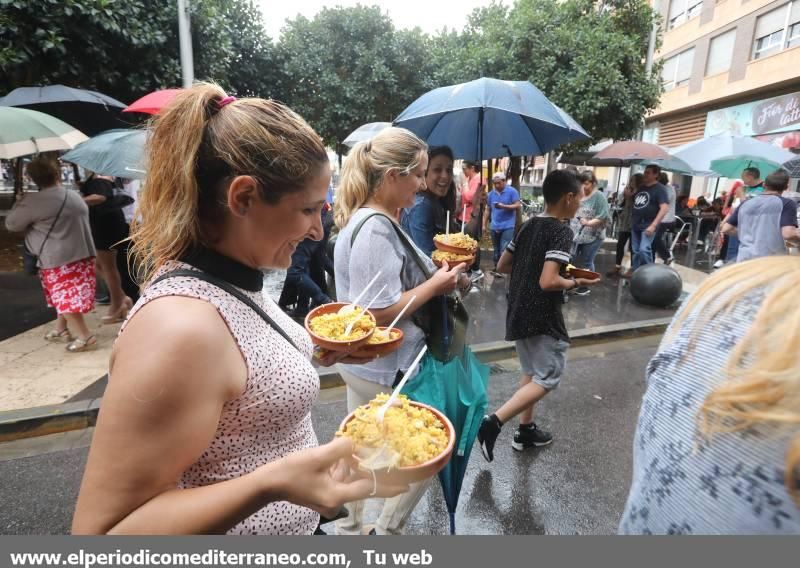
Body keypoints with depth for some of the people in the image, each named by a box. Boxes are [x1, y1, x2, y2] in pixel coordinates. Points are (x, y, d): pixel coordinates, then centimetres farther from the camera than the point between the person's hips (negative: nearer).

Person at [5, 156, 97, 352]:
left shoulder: (34, 201, -11)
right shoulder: (74, 195, 11)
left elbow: (12, 223, 2)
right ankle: (61, 329, 30)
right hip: (83, 254, 7)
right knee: (67, 297, 18)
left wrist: (19, 202, 18)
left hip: (58, 259, -7)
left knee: (65, 298, -1)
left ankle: (85, 336, -3)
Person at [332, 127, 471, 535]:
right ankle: (387, 531, 30)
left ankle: (349, 528, 44)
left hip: (361, 363, 10)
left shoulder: (364, 220, 7)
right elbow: (379, 314, -26)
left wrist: (436, 275, 6)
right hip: (386, 369, -10)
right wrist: (435, 285, -16)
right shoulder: (377, 228, -24)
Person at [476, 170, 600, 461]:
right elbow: (548, 282, -26)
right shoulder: (562, 231, -16)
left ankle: (526, 430, 31)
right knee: (548, 377, 3)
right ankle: (493, 422, -8)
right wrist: (575, 282, -8)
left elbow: (502, 265, 11)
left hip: (519, 312, 8)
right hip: (542, 317, -8)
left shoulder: (528, 225, 7)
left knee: (531, 372, 21)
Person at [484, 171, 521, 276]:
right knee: (496, 249, 14)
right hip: (495, 226, 5)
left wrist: (504, 206, -20)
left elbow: (518, 205, -8)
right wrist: (484, 224, 10)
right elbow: (487, 210, 13)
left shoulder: (512, 191, -4)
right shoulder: (491, 194, 9)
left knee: (504, 249, -12)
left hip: (508, 226, -5)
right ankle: (496, 268, 24)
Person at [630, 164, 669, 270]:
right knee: (636, 252, 10)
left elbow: (664, 208, -16)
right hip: (635, 225, 7)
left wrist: (653, 225, -24)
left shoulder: (659, 189, -6)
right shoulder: (640, 188, 14)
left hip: (648, 226, -7)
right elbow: (632, 201, 29)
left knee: (644, 250, -19)